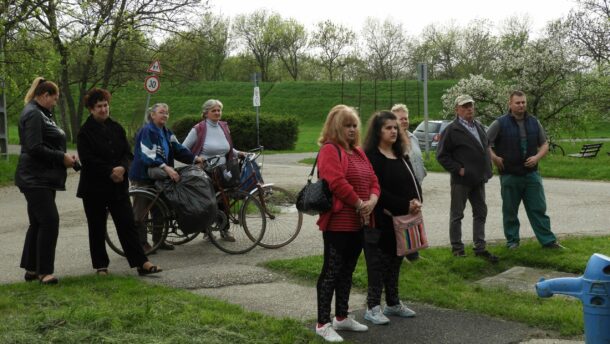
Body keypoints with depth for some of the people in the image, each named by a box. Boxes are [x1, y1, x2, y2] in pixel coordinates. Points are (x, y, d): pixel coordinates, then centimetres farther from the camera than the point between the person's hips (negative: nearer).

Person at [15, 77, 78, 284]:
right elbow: (34, 148, -22)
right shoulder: (33, 114, -13)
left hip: (44, 179, 10)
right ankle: (44, 271, -8)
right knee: (49, 221, -12)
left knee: (38, 223, 12)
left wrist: (64, 157, 7)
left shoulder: (42, 114, 19)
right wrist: (62, 158, -17)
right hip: (35, 179, -10)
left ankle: (31, 269, 19)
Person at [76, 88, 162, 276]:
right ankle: (101, 265, 18)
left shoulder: (116, 128, 9)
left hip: (118, 185, 4)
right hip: (94, 187, -3)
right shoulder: (85, 132, -5)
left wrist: (122, 167, -14)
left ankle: (141, 263, -2)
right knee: (97, 228, 7)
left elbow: (127, 153, 6)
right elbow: (87, 159, -13)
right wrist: (110, 172, -16)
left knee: (127, 224, 0)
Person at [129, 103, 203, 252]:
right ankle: (141, 243, 6)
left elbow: (178, 149, 7)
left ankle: (158, 239, 25)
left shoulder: (166, 133, 12)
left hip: (158, 177, 8)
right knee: (140, 210, -2)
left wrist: (194, 158, -8)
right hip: (143, 177, -8)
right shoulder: (147, 131, -15)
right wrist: (166, 168, -35)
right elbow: (148, 155, -26)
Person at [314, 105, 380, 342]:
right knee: (331, 271, -3)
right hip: (337, 222, -9)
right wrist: (360, 204, -16)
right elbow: (337, 182, -23)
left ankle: (341, 317, 27)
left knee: (347, 271, 16)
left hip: (358, 223, 9)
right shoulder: (329, 150, -11)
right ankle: (323, 324, 4)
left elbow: (373, 180, 14)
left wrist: (372, 201, -6)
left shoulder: (358, 152, 17)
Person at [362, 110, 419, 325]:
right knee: (378, 264, -1)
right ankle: (372, 307, 7)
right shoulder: (371, 157, -12)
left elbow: (413, 181, 11)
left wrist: (416, 201, -11)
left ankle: (393, 304, 27)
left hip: (402, 219, 8)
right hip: (380, 221, -8)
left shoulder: (401, 156, 14)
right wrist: (404, 205, -20)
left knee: (395, 262, 15)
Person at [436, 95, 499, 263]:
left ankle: (480, 248, 19)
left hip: (478, 179, 7)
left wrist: (487, 169, 11)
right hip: (461, 180, -7)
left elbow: (486, 148, 24)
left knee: (480, 213, 11)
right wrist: (458, 169, -16)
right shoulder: (452, 130, -11)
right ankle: (457, 247, 14)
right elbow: (441, 155, -12)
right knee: (457, 214, 4)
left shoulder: (479, 127, 13)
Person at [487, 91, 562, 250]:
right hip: (509, 175, -3)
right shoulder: (500, 123, -5)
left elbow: (544, 144, 13)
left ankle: (548, 240, 10)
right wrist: (494, 158, -14)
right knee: (510, 211, 6)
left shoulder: (534, 122, 7)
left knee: (539, 209, 4)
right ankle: (512, 241, 18)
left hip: (531, 174, 3)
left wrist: (537, 157, -5)